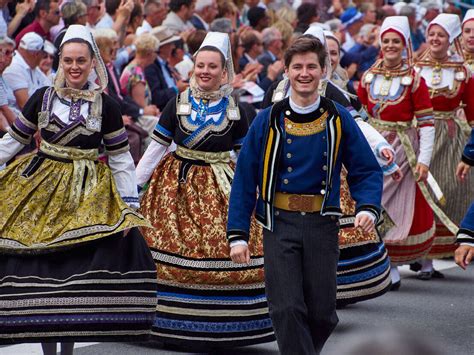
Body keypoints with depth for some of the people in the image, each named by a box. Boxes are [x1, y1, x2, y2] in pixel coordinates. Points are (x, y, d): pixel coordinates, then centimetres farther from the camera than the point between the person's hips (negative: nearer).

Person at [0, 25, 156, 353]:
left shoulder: (106, 106, 1)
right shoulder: (42, 98, 3)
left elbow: (121, 159, 4)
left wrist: (129, 206, -2)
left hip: (88, 194, -1)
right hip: (41, 187, 1)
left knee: (79, 270, -10)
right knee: (40, 265, -3)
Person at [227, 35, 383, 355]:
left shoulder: (339, 119, 3)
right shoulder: (268, 121, 1)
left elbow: (367, 170, 6)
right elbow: (244, 179, 3)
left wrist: (368, 208, -14)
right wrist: (238, 234, -3)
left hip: (322, 225, 1)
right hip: (279, 224, -1)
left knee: (322, 314, 5)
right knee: (287, 310, -10)